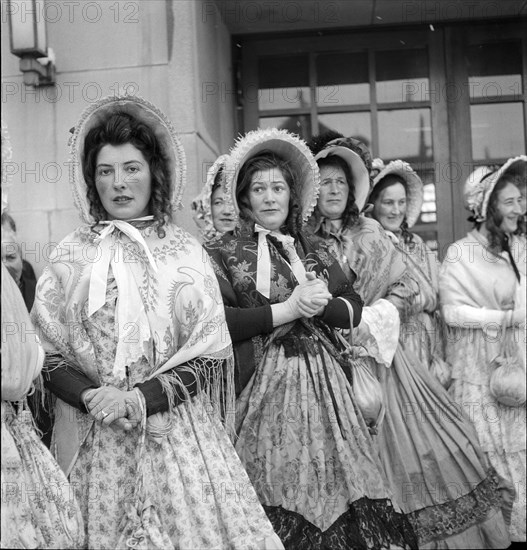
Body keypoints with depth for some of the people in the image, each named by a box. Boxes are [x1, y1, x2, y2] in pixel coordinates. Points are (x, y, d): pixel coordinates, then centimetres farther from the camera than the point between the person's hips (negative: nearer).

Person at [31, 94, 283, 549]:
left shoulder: (184, 252, 0)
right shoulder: (71, 256, 3)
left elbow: (210, 355, -3)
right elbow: (46, 354, 2)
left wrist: (138, 399, -13)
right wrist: (93, 397, -15)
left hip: (177, 434, 0)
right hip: (93, 441, 1)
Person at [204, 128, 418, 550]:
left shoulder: (315, 250, 15)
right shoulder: (224, 254, 0)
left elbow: (353, 308, 11)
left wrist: (322, 304, -10)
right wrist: (286, 310, -14)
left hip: (325, 383, 4)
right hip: (264, 388, -4)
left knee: (334, 480, 4)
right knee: (280, 498, -3)